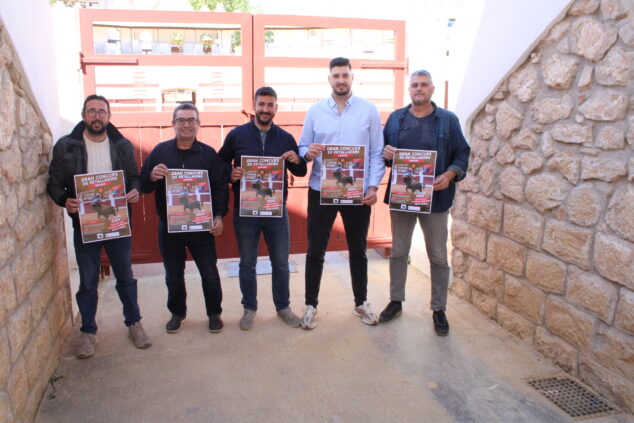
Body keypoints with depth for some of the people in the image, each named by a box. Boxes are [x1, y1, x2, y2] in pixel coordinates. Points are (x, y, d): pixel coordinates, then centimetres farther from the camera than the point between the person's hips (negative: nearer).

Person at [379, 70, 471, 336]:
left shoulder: (448, 120, 1)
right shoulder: (395, 118, 8)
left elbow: (462, 154, 0)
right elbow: (382, 150, 11)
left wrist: (450, 175, -18)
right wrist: (385, 153, -12)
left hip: (435, 197, -2)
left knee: (438, 257, 6)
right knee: (398, 252, 12)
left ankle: (439, 309, 21)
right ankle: (396, 301, 29)